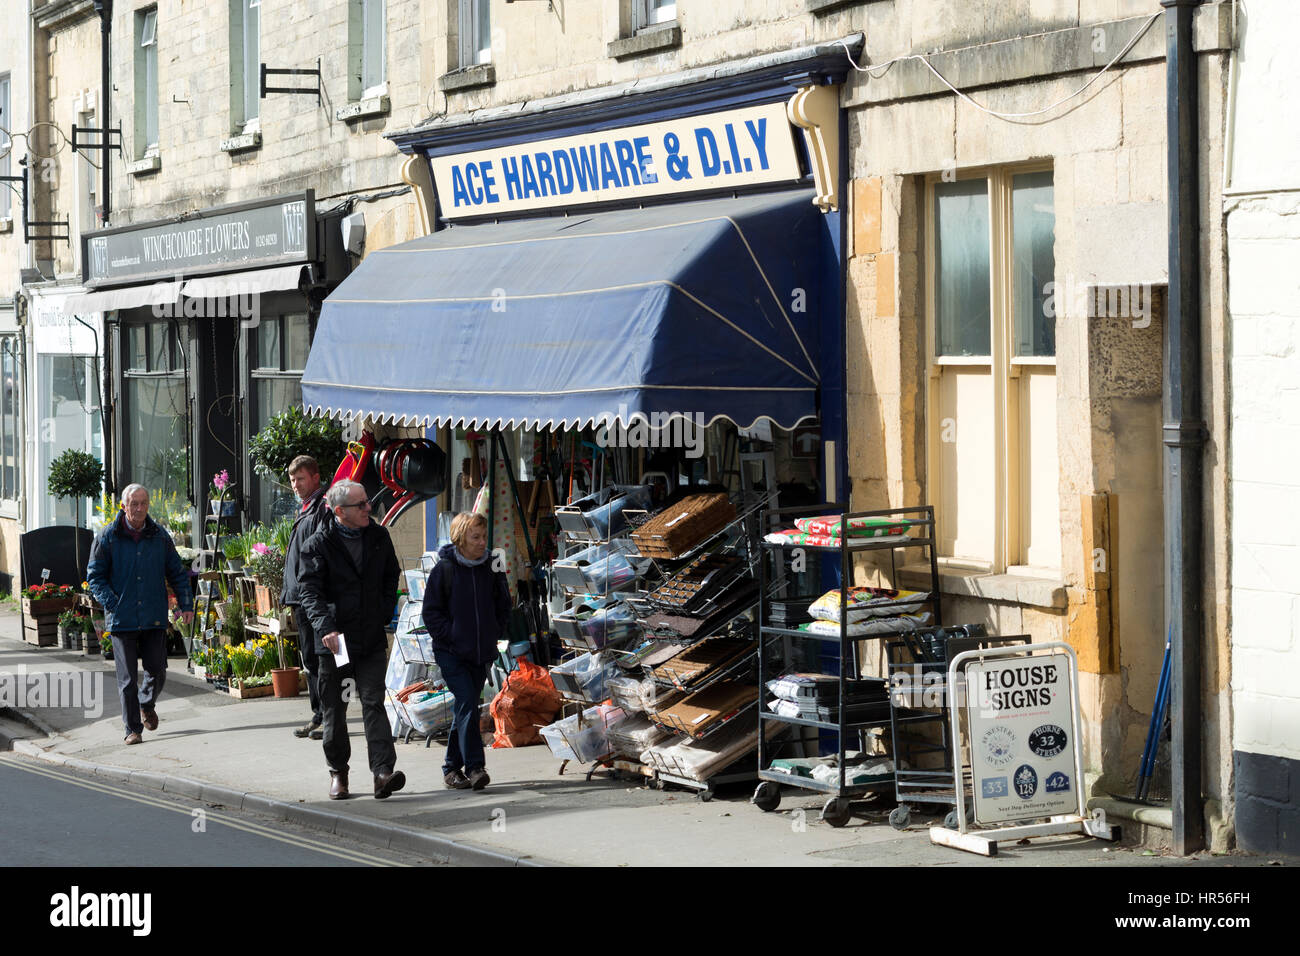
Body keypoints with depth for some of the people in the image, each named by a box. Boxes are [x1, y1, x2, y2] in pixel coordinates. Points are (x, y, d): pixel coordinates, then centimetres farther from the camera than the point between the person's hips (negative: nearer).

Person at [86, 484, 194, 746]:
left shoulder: (159, 537, 7)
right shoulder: (107, 538, 0)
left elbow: (177, 573, 14)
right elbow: (95, 576, 2)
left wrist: (186, 604, 4)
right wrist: (112, 604, -10)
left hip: (154, 617, 2)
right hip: (122, 620, -2)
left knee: (157, 671, 4)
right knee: (127, 677, -2)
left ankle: (147, 705, 35)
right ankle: (133, 729, 5)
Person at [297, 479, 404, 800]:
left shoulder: (378, 537, 8)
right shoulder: (319, 544, -7)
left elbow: (391, 577, 22)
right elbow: (309, 590, -11)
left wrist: (385, 612, 10)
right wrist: (325, 628, -23)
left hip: (371, 638, 2)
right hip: (334, 639, -2)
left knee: (373, 702, -9)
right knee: (334, 709, 8)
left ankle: (383, 772, -17)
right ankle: (338, 771, 22)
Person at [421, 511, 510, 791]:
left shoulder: (492, 567, 5)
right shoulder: (444, 569, -7)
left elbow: (503, 606, 16)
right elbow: (430, 611, -4)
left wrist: (493, 635, 6)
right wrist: (451, 637, -11)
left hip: (482, 653, 5)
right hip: (452, 653, -4)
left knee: (465, 708, 10)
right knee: (467, 704, -16)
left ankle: (453, 766, 20)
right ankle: (474, 766, -18)